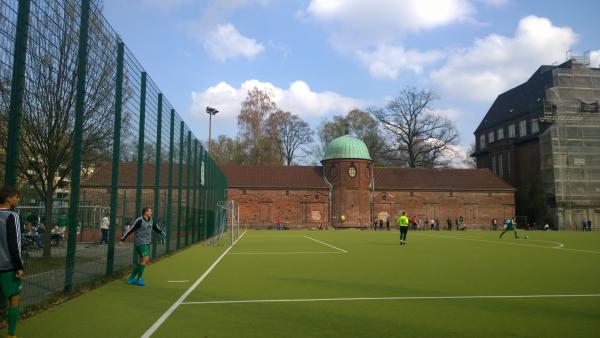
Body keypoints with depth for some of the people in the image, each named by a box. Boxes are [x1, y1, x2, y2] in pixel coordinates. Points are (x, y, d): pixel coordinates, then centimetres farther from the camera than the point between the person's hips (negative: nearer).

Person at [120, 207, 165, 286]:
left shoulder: (151, 221, 9)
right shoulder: (140, 221, -14)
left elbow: (156, 228, 28)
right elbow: (130, 230, -12)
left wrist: (162, 233, 43)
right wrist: (122, 239, -11)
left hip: (147, 243, 8)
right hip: (140, 243, -8)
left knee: (142, 261, 9)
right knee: (146, 260, -15)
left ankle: (131, 278, 20)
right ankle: (138, 279, -5)